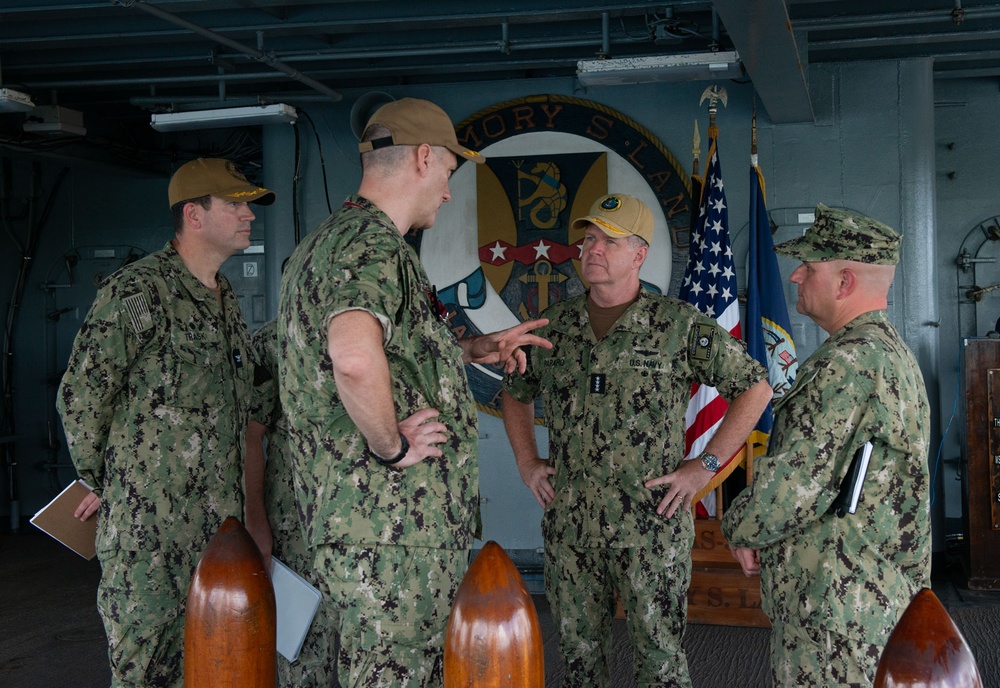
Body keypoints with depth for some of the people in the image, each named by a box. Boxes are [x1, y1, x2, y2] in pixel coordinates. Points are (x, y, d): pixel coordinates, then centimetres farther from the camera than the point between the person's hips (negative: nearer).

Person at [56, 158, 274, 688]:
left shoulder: (226, 298, 15)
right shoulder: (136, 291, -13)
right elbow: (80, 396, -12)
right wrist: (100, 484, -1)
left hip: (218, 519, 8)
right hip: (150, 526, -8)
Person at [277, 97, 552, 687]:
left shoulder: (325, 241, 17)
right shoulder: (371, 242, -17)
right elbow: (355, 358, -38)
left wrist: (472, 349, 28)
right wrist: (393, 447, -24)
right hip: (394, 525, -10)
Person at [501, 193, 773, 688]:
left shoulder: (680, 326, -5)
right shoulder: (554, 325, 7)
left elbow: (755, 387, 0)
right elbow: (515, 392, 24)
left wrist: (705, 466, -5)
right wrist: (527, 464, 12)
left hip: (652, 523, -4)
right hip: (569, 525, 4)